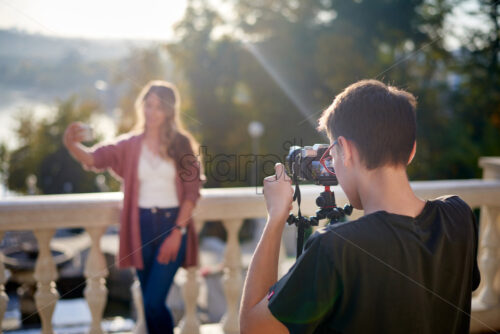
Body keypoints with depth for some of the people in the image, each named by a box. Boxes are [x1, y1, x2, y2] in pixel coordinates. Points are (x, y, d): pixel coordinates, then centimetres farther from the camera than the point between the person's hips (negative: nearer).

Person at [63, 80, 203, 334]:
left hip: (173, 225, -2)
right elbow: (94, 159, -11)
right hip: (142, 227, 3)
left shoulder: (182, 144, 1)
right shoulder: (130, 145, 5)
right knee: (150, 303, 12)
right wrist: (72, 145, -32)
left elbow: (192, 191, -2)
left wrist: (178, 231, -9)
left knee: (154, 302, -11)